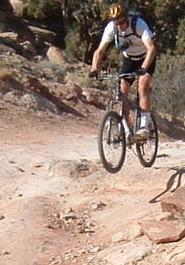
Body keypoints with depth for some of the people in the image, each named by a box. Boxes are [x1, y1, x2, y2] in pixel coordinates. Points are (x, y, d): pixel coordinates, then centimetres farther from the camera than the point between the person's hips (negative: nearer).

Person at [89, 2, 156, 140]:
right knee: (122, 92, -8)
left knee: (143, 87, -25)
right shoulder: (111, 28, -22)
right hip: (129, 59, 4)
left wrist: (143, 68, -57)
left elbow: (151, 48, -43)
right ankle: (126, 130, -1)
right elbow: (100, 50, -21)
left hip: (146, 58, -4)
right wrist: (94, 69, -38)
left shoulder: (139, 24, -33)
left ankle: (144, 127, -24)